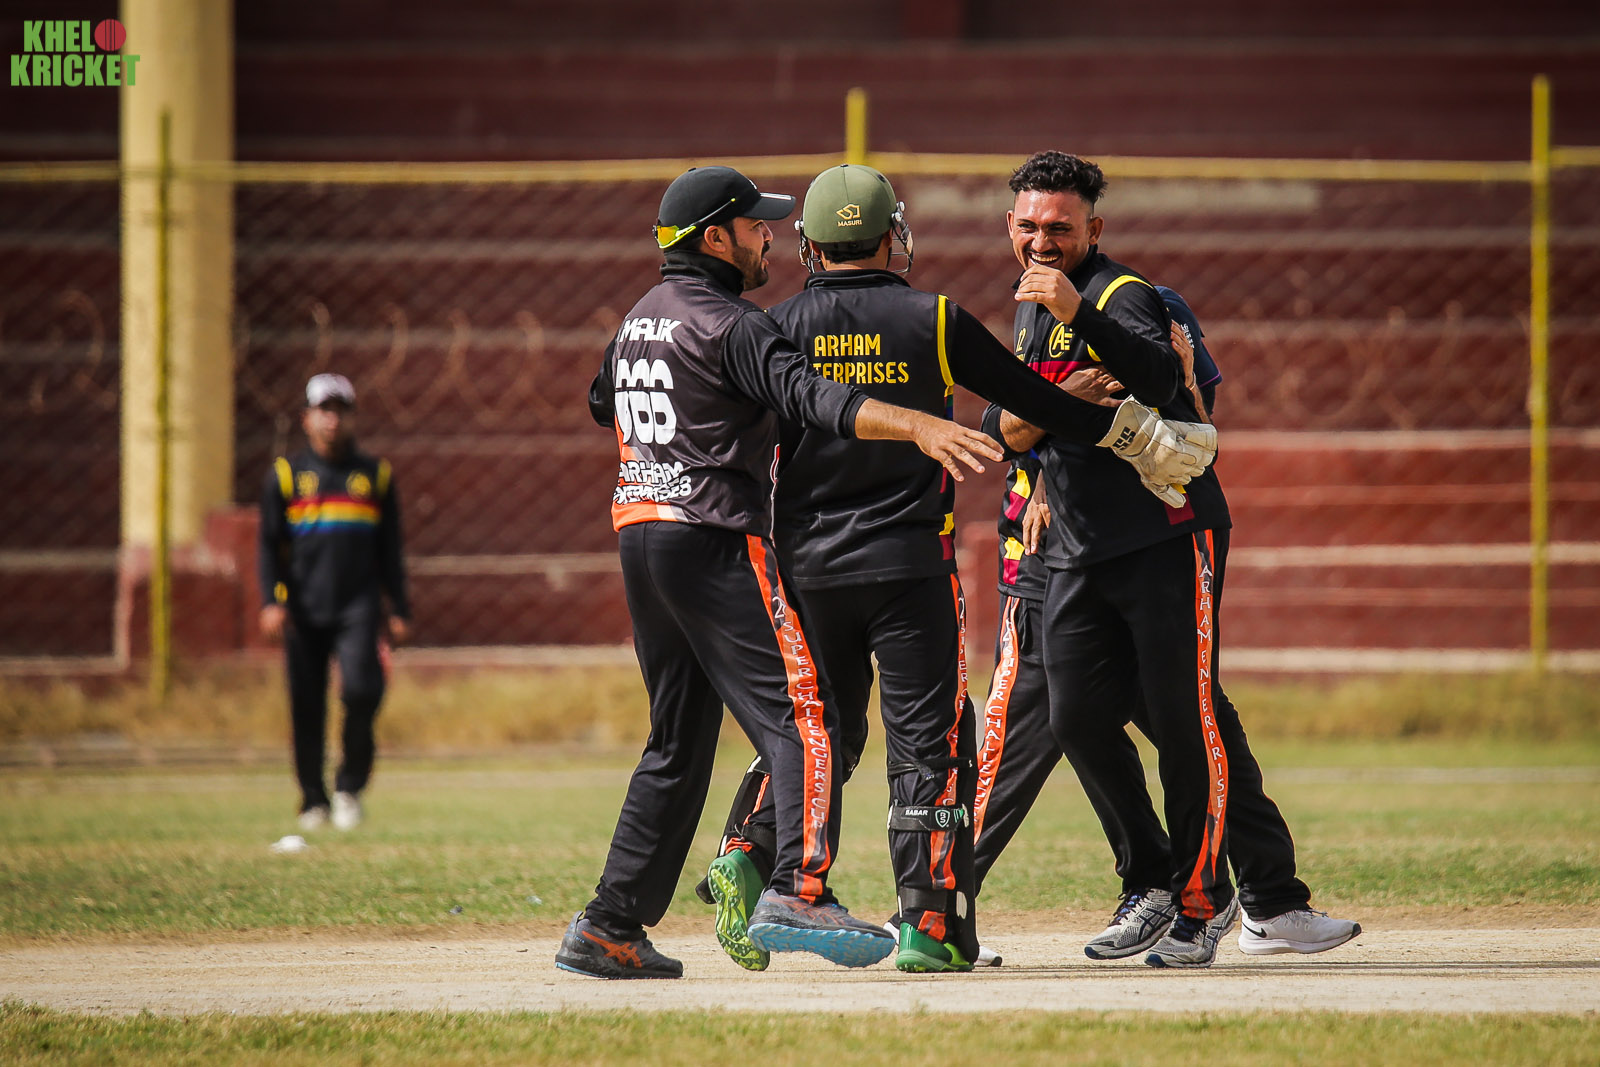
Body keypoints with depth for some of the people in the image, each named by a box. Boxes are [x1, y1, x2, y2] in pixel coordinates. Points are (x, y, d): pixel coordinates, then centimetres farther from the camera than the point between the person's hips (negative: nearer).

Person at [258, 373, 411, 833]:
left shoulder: (375, 475, 13)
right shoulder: (286, 474, 10)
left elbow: (390, 550, 16)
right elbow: (269, 546, 6)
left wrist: (399, 610, 11)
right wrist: (271, 601, -7)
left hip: (358, 605, 0)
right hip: (303, 609, 0)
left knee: (361, 688, -19)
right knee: (307, 705, 1)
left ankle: (350, 784, -2)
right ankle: (314, 799, 14)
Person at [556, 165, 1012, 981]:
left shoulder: (639, 321, 16)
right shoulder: (729, 326, -11)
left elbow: (603, 402, 34)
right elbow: (808, 395, -27)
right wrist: (917, 425, -39)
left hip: (639, 535, 9)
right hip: (713, 538, -9)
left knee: (679, 743, 14)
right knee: (799, 714, -13)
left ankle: (610, 928, 12)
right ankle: (797, 891, -31)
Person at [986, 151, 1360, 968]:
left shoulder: (1121, 296, -9)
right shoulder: (1029, 314, 17)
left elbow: (1160, 376, -29)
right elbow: (1001, 430, 14)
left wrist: (1078, 312, -41)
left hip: (1168, 536, -8)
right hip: (1077, 553, 8)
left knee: (1186, 718, -9)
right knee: (1078, 718, 2)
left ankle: (1201, 902, -4)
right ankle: (1151, 885, 15)